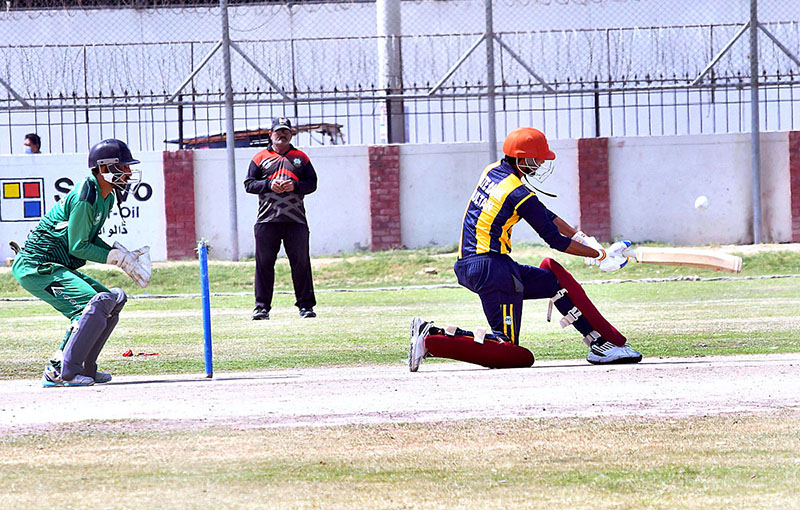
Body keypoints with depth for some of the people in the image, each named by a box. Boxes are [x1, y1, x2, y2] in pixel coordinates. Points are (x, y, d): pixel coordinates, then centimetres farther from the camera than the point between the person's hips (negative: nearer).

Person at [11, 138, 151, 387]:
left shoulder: (106, 197, 11)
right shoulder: (85, 198, -20)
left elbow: (91, 238, 17)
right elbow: (78, 247, -19)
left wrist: (126, 256, 2)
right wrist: (121, 259, -16)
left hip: (57, 268, 11)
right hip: (36, 266, -11)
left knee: (113, 300, 11)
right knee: (94, 304, -23)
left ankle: (83, 368, 10)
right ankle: (63, 371, -22)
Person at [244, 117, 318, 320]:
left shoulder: (301, 158, 13)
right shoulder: (260, 158, 10)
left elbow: (312, 183, 9)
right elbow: (249, 184, 5)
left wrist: (295, 186, -10)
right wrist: (269, 185, -11)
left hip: (295, 219, 0)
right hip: (267, 219, 0)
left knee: (301, 262, -1)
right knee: (264, 262, -1)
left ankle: (305, 304, 4)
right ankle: (262, 306, 4)